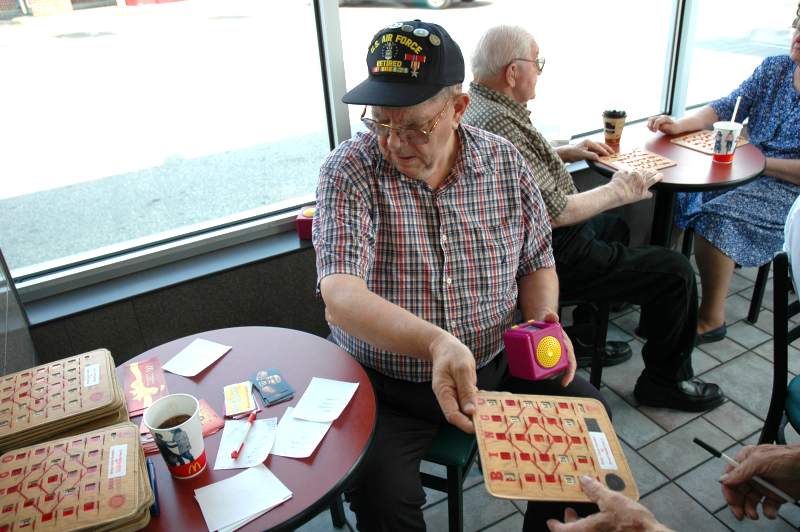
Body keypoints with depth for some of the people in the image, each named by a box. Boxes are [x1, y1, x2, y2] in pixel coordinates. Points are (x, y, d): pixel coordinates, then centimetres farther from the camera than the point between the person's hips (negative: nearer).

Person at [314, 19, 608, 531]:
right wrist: (435, 343, -44)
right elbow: (339, 295, -28)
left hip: (498, 364, 4)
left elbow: (536, 261, 11)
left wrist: (545, 319, -10)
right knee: (380, 491, -23)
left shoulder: (505, 162, -3)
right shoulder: (350, 170, -15)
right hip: (386, 381, -3)